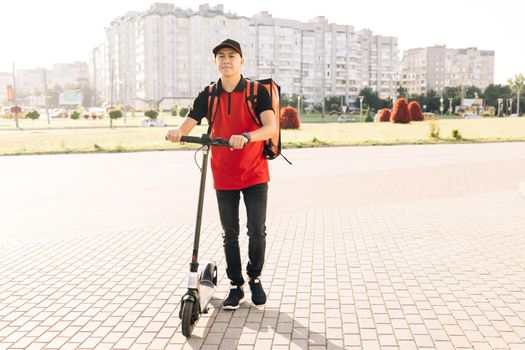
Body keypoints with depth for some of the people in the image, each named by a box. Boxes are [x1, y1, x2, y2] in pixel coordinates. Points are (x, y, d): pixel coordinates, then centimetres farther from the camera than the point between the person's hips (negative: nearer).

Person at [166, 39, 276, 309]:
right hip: (224, 176, 2)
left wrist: (246, 137, -40)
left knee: (257, 230, -2)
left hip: (255, 174, -2)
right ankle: (236, 285, 22)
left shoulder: (257, 92, -7)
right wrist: (177, 132, -32)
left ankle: (255, 278, 22)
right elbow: (187, 126, -8)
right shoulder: (208, 96, 2)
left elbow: (271, 127, -21)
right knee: (230, 234, 8)